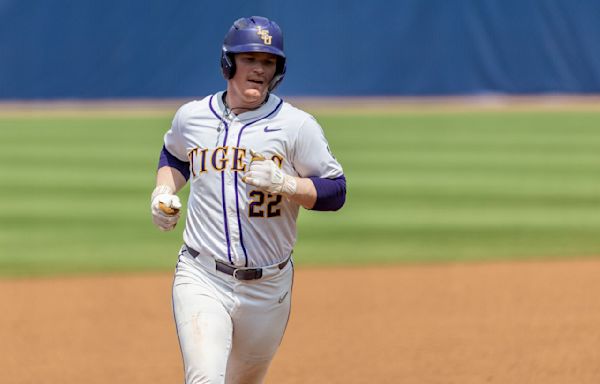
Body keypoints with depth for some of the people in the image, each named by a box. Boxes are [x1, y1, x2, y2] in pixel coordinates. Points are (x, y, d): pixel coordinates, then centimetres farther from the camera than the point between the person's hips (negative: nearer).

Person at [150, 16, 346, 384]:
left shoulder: (297, 125, -4)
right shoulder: (192, 117, 5)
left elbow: (335, 191, -3)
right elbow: (173, 156, 27)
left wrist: (284, 182, -20)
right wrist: (164, 193, 7)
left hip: (267, 285, 0)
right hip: (201, 279, 0)